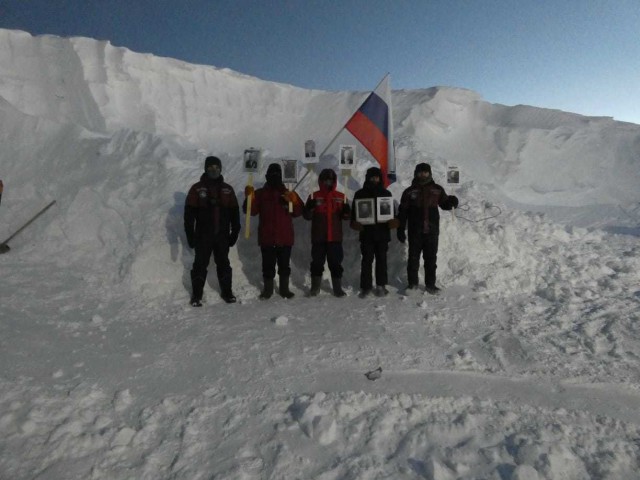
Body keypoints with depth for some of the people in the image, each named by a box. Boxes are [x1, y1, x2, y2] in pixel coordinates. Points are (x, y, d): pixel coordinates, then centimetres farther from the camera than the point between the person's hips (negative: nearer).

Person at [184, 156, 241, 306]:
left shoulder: (227, 189, 6)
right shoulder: (197, 189, -1)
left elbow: (234, 213, 9)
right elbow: (189, 214, -3)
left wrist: (235, 232, 6)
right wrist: (190, 235, -7)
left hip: (222, 236, 2)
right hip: (203, 236, -2)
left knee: (224, 264, 10)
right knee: (200, 265, 4)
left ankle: (227, 292, 21)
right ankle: (196, 295, 15)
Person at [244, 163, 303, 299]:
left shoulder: (289, 194, 9)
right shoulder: (260, 193, 6)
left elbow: (298, 211, 1)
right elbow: (251, 211, -5)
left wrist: (293, 201, -18)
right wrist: (249, 198, -21)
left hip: (285, 237, 1)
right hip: (266, 237, -1)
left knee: (284, 264, 9)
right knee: (268, 265, 6)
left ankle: (284, 288, 21)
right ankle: (267, 289, 18)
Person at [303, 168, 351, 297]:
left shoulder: (341, 197, 6)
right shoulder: (314, 196, 3)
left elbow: (346, 216, 7)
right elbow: (307, 216, 0)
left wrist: (346, 211, -16)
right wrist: (309, 208, -21)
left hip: (335, 237, 1)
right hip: (318, 237, 0)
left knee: (336, 263, 6)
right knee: (317, 262, 7)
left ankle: (338, 288, 15)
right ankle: (315, 288, 18)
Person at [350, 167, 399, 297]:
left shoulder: (386, 193, 10)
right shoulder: (360, 193, 6)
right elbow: (354, 211, 5)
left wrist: (392, 221, -8)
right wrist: (355, 223, -13)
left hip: (382, 232, 1)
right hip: (366, 232, -1)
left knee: (381, 259, 6)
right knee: (367, 259, 1)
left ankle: (381, 285, 16)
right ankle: (365, 286, 8)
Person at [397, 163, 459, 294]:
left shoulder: (437, 189, 5)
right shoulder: (410, 191, 2)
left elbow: (444, 204, 14)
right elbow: (402, 212, 1)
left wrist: (451, 201, -10)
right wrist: (400, 230, -3)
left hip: (432, 230, 1)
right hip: (415, 231, -1)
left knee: (431, 258, 7)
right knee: (413, 258, 6)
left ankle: (430, 284, 17)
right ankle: (412, 283, 18)